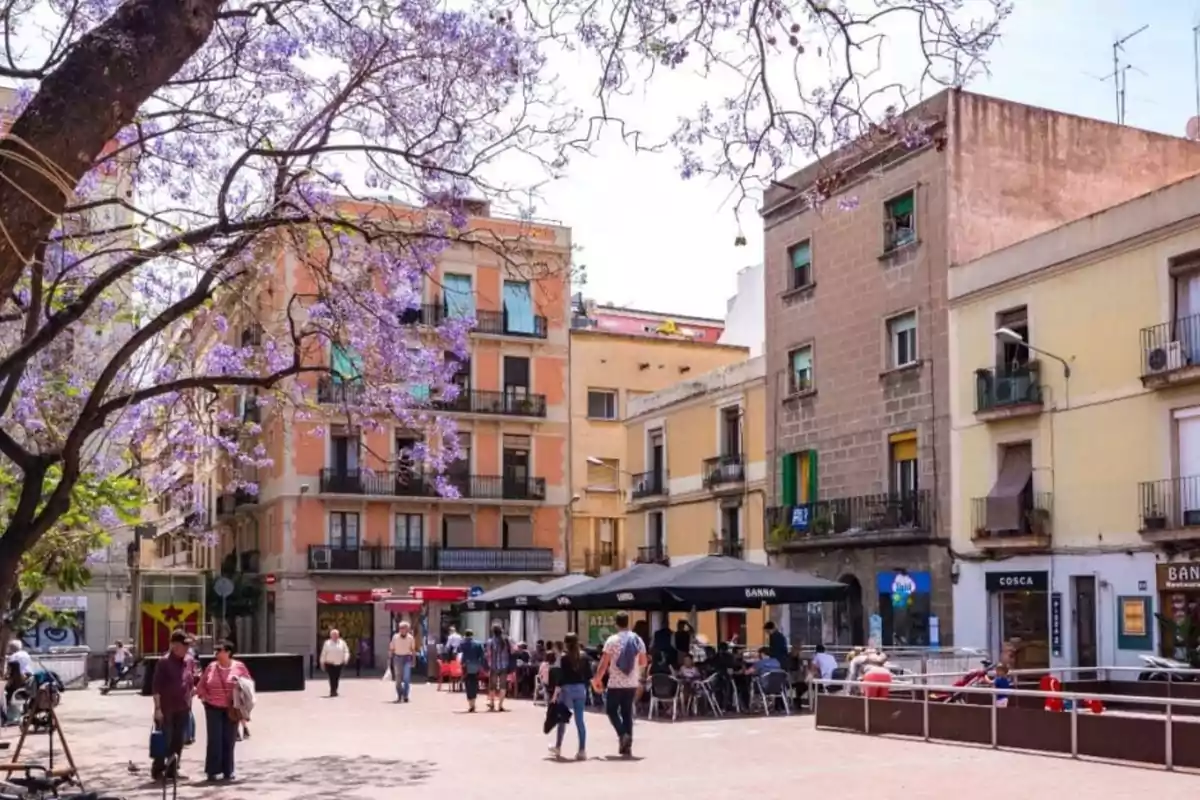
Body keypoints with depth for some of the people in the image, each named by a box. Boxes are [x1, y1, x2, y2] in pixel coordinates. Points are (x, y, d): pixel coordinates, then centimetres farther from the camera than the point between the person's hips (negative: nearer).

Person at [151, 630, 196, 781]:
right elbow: (156, 686, -13)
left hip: (183, 708, 6)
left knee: (178, 741, 10)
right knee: (165, 740, -1)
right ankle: (158, 771, 10)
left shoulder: (190, 660, 6)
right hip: (166, 709, -6)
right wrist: (158, 708, -16)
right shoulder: (164, 662, -12)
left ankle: (172, 771, 18)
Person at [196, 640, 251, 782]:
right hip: (213, 708, 1)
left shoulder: (239, 667, -1)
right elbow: (201, 686, 13)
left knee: (229, 741, 4)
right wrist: (204, 697, -2)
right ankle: (212, 771, 2)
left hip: (231, 710, -1)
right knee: (214, 740, -5)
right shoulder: (211, 667, 4)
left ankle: (228, 771, 13)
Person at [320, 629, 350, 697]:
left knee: (337, 678, 5)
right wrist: (322, 663, 3)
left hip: (339, 664, 2)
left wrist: (345, 659, -10)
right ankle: (332, 691, -13)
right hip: (330, 664, -2)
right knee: (332, 678, -12)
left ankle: (334, 691, 19)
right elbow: (323, 653, 5)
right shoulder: (327, 643, 4)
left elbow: (346, 652, 5)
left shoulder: (342, 643, 6)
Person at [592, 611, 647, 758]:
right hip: (632, 683, 4)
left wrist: (597, 679, 2)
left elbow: (604, 663, -10)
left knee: (611, 710, 10)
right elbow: (643, 663, 12)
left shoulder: (612, 640, -10)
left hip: (615, 683, -4)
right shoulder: (638, 640, 4)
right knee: (627, 713, 10)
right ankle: (627, 746, 7)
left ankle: (622, 734, -12)